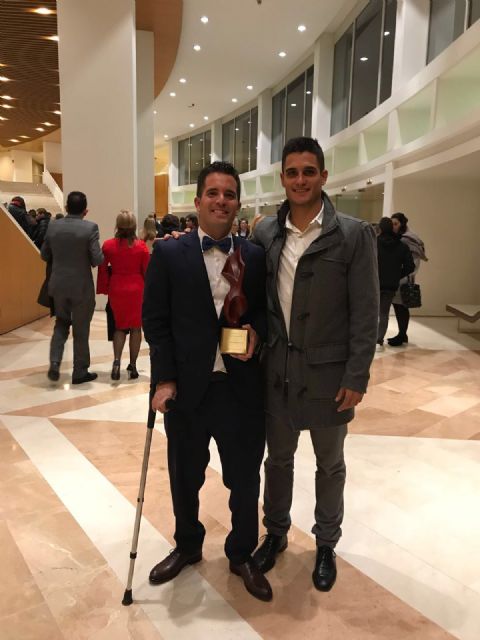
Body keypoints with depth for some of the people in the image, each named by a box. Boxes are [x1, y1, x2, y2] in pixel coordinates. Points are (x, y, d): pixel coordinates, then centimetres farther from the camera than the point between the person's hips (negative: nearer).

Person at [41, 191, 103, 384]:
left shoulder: (53, 226, -2)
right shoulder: (90, 227, -15)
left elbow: (44, 255, 6)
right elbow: (97, 260, -17)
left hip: (58, 285, 4)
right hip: (82, 286, -4)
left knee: (61, 323, 23)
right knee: (81, 330, 10)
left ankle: (54, 363, 9)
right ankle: (80, 372, 20)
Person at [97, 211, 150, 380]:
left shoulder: (108, 245, -5)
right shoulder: (141, 246, -8)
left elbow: (102, 269, -1)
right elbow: (146, 271, -4)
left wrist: (104, 288, 10)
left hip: (116, 289, 2)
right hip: (137, 289, -1)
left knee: (120, 326, 16)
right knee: (135, 327, 10)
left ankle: (116, 360, -2)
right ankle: (132, 365, 14)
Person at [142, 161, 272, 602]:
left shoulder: (257, 256, 3)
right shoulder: (168, 254, -1)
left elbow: (267, 311, 10)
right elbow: (155, 321, -3)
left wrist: (256, 332, -13)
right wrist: (164, 379, -10)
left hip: (242, 387, 1)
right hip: (187, 388, 0)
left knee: (245, 478, 14)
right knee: (186, 477, 19)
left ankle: (242, 554, 39)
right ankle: (187, 546, 45)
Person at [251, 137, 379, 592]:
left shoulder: (354, 235, -8)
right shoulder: (265, 233, 1)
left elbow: (365, 314, -9)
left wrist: (356, 378, -11)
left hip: (328, 373, -2)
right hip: (276, 371, 3)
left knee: (329, 465, 16)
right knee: (278, 459, 19)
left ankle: (326, 543, 38)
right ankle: (275, 533, 42)